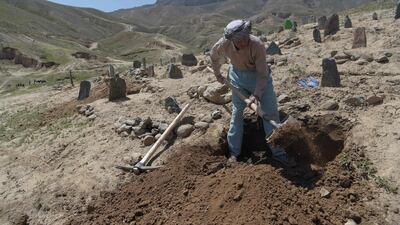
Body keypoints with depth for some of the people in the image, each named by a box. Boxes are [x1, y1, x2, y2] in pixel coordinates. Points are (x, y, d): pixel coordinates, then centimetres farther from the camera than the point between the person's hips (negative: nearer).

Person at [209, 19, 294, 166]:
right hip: (238, 75, 2)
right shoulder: (224, 44, -21)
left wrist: (256, 95, -32)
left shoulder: (258, 45, -30)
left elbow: (263, 74, -25)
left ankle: (278, 152, 6)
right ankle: (233, 153, 14)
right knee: (237, 112, 2)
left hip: (259, 76, -2)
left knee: (270, 112, -5)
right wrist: (218, 75, 12)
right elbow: (213, 56, 3)